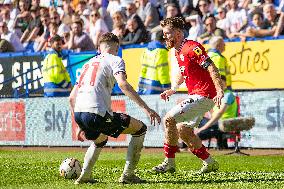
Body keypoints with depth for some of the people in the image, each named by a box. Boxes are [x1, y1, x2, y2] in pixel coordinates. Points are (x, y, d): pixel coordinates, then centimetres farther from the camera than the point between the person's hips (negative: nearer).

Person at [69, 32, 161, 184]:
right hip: (96, 113, -7)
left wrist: (80, 126, 37)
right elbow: (123, 84, -15)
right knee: (140, 129, 8)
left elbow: (72, 97, 28)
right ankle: (127, 175, 5)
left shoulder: (89, 63, 27)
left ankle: (84, 176, 22)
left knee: (100, 139, 37)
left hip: (78, 114, 7)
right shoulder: (115, 60, 6)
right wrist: (146, 108, -19)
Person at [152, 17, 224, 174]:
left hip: (203, 95, -10)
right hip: (195, 95, 10)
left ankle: (169, 163, -9)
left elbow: (211, 68, -23)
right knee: (183, 130, 13)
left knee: (169, 119, -15)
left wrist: (220, 92, -31)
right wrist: (172, 89, 19)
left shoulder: (192, 47, -16)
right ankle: (209, 163, 20)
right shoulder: (178, 51, 14)